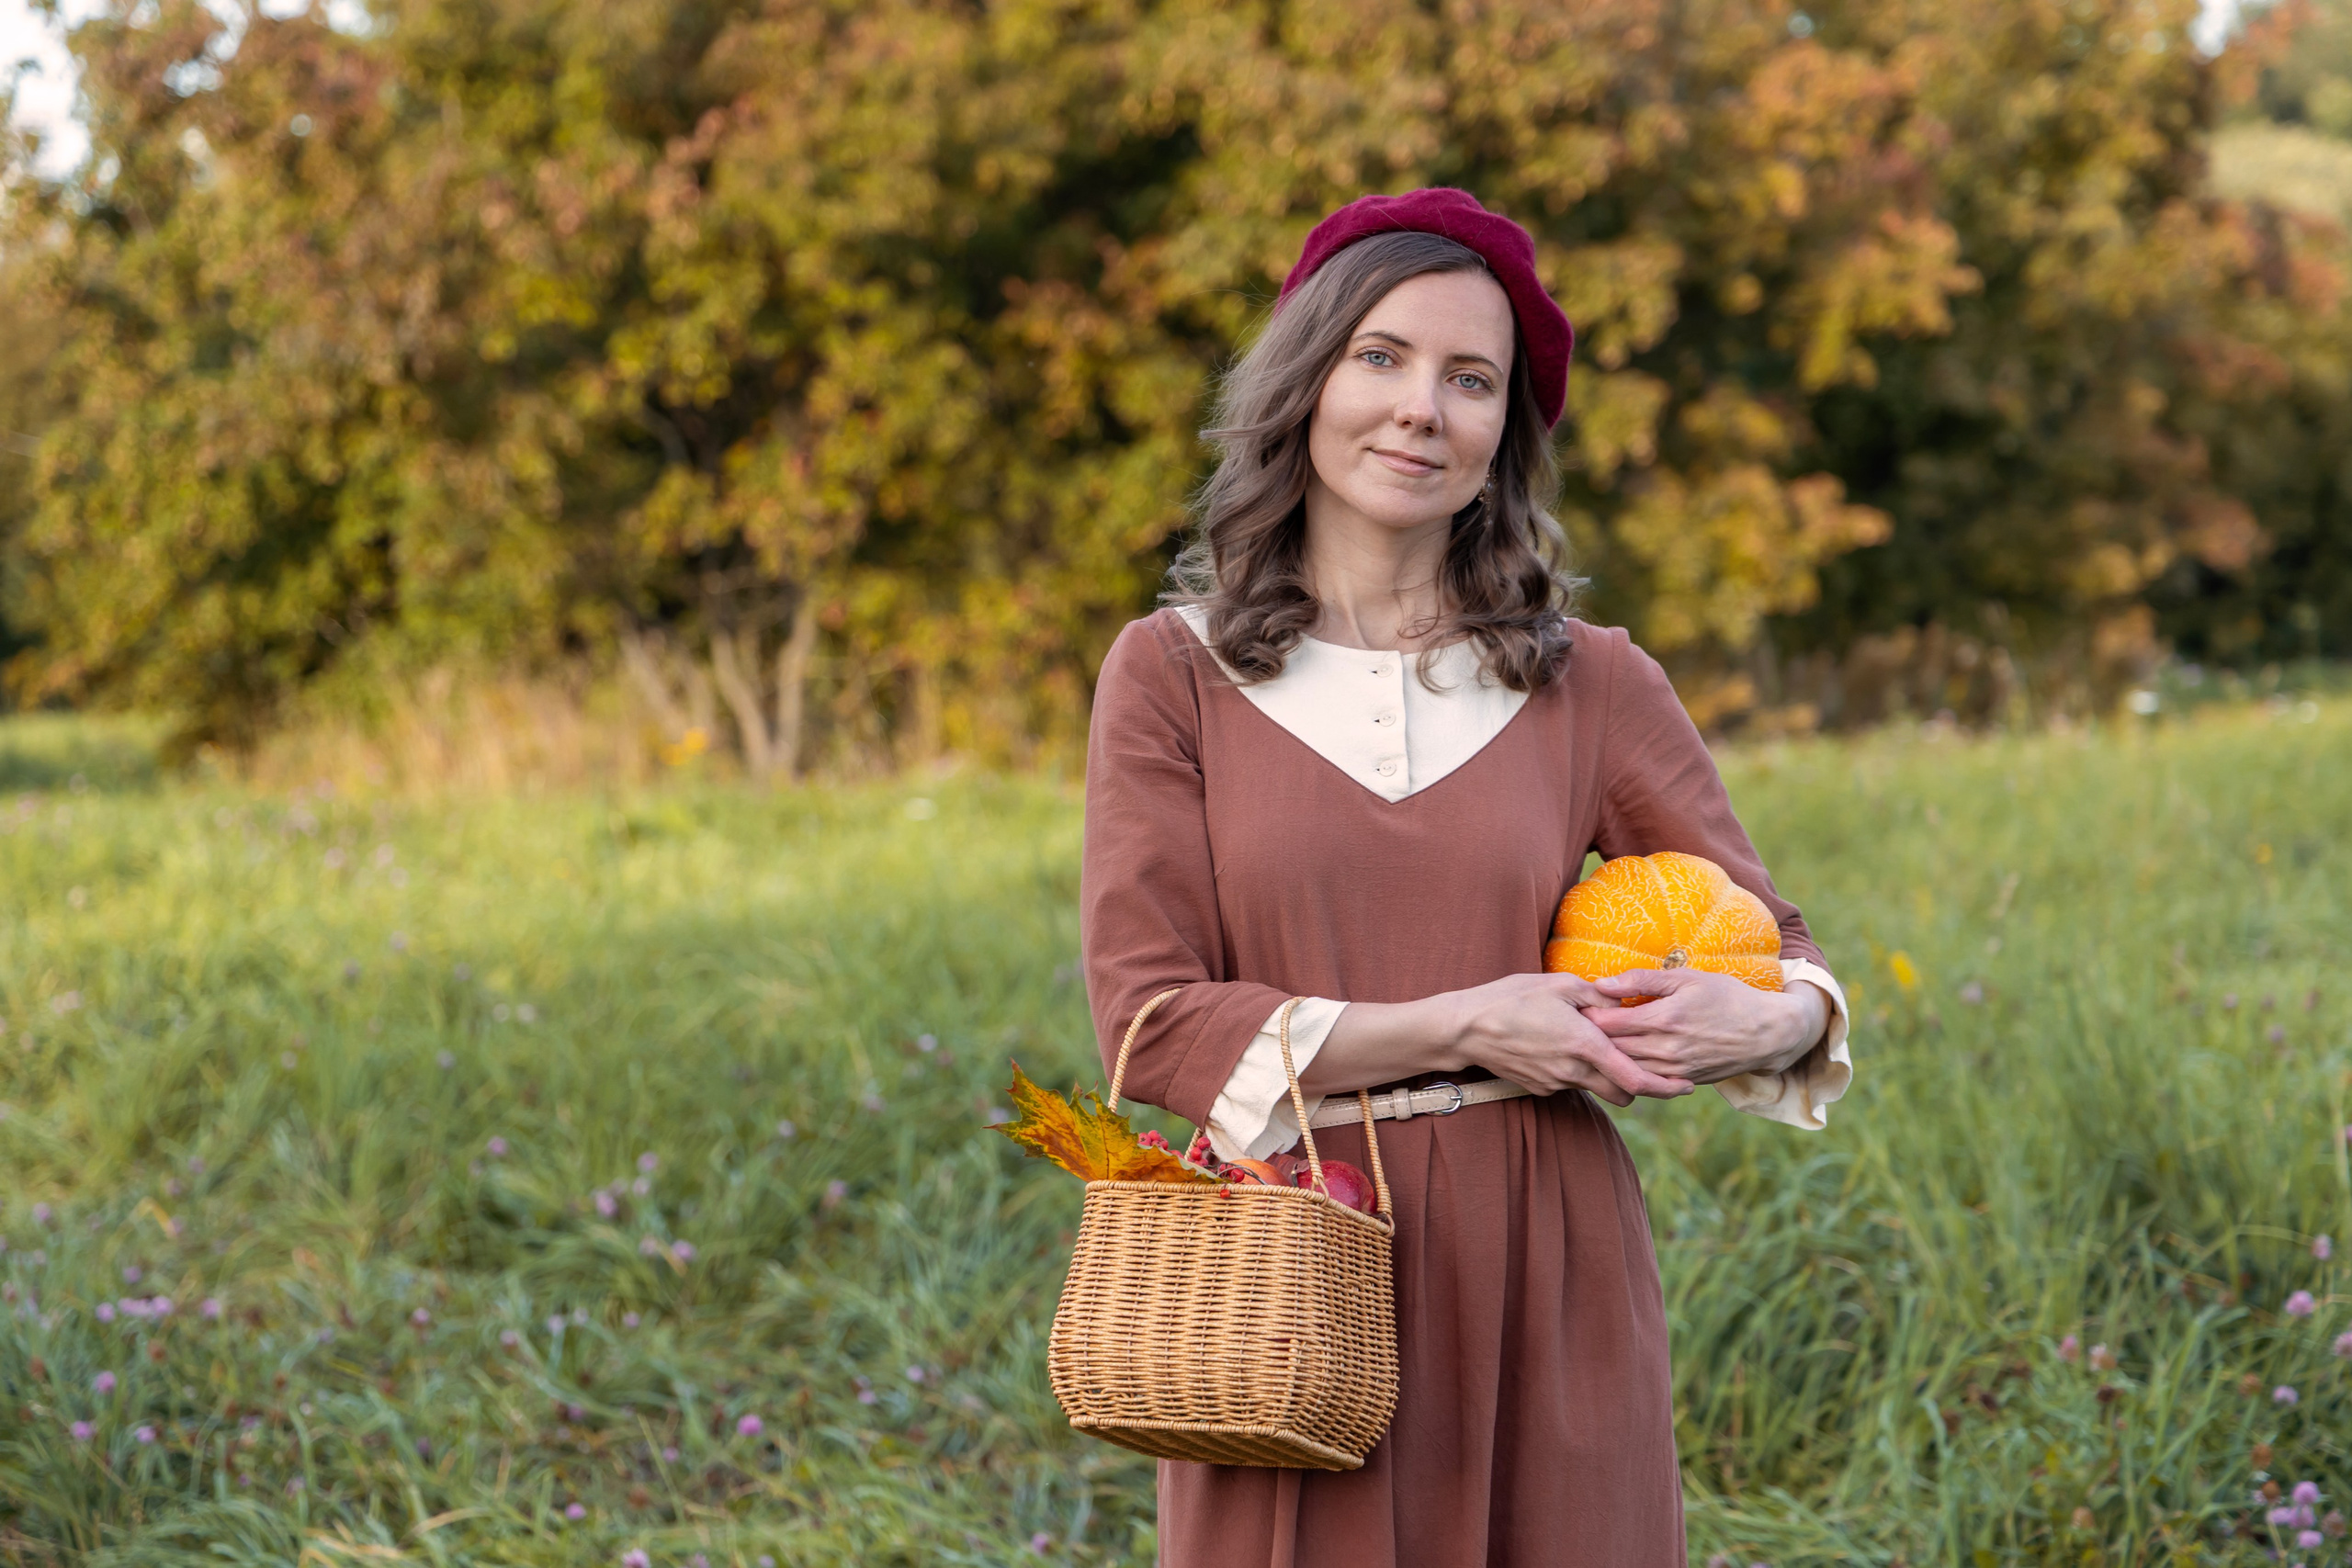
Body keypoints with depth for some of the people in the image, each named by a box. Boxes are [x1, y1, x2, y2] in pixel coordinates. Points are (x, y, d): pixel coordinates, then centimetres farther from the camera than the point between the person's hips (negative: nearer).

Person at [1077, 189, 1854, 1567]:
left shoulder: (1589, 684, 6)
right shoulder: (1174, 675, 2)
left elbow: (1780, 948, 10)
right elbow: (1152, 1019, -5)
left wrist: (1765, 1021, -14)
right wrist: (1457, 1030, -14)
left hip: (1541, 1284, 1)